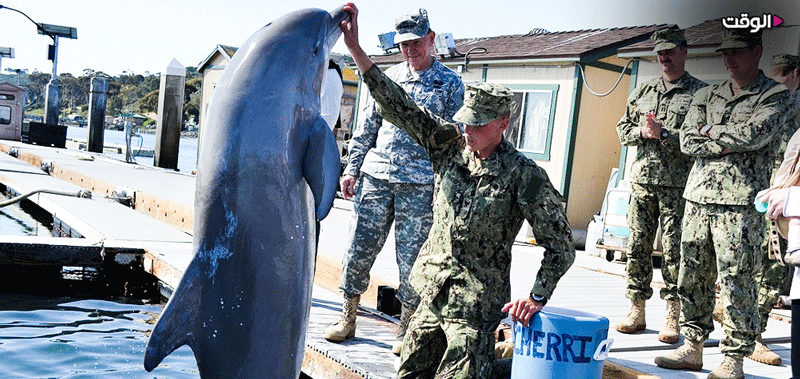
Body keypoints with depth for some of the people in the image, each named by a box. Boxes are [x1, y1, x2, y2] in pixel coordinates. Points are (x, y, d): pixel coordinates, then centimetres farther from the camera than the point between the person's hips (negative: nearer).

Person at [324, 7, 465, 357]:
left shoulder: (450, 84, 5)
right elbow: (367, 126, 17)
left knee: (411, 260, 1)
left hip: (419, 186, -3)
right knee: (359, 250, 4)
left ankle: (406, 330, 16)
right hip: (376, 178, 3)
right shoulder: (389, 77, 14)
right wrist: (352, 168, 11)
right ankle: (348, 318, 20)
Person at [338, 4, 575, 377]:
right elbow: (399, 107, -4)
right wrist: (355, 48, -10)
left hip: (475, 306, -5)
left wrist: (536, 297, -15)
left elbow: (560, 246, -9)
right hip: (433, 292, 6)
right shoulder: (451, 144, 0)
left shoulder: (524, 175, -13)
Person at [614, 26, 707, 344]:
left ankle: (672, 318, 7)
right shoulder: (643, 91, 16)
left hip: (678, 184, -4)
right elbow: (623, 128, 17)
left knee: (673, 252, -2)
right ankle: (637, 312, 14)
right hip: (642, 179, 4)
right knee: (637, 247, 5)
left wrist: (664, 134, -17)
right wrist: (642, 132, -2)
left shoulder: (700, 93, 2)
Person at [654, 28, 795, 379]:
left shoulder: (775, 96, 3)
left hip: (740, 202, -5)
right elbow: (688, 141, 5)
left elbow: (756, 133, -15)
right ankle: (692, 347, 19)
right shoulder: (706, 95, 17)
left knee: (735, 283, -3)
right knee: (692, 277, 8)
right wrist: (733, 141, -5)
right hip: (698, 195, 5)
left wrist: (711, 132, -2)